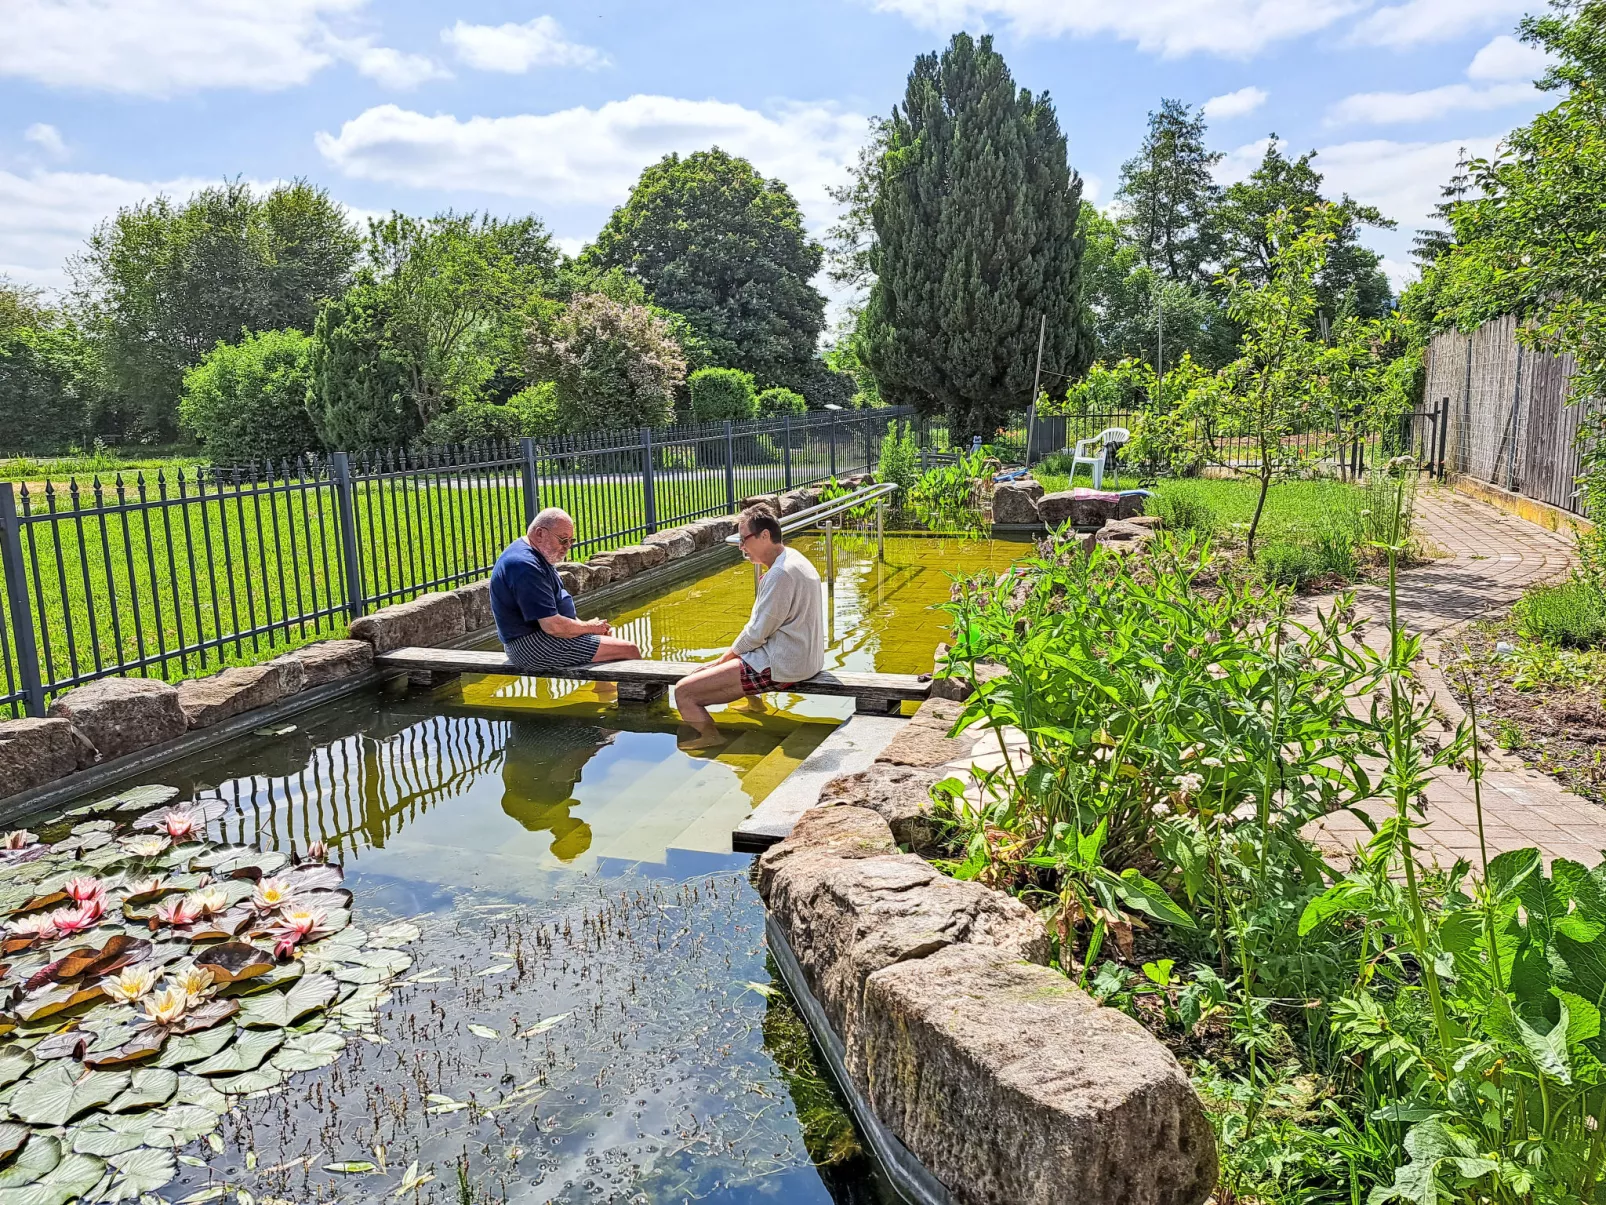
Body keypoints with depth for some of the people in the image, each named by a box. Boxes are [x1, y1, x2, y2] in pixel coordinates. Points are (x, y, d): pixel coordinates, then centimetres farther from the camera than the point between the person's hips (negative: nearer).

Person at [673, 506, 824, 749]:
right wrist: (732, 653, 14)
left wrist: (727, 656, -2)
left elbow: (757, 633, -18)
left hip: (780, 667, -11)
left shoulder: (781, 574, -20)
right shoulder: (794, 559, 11)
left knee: (683, 691, -15)